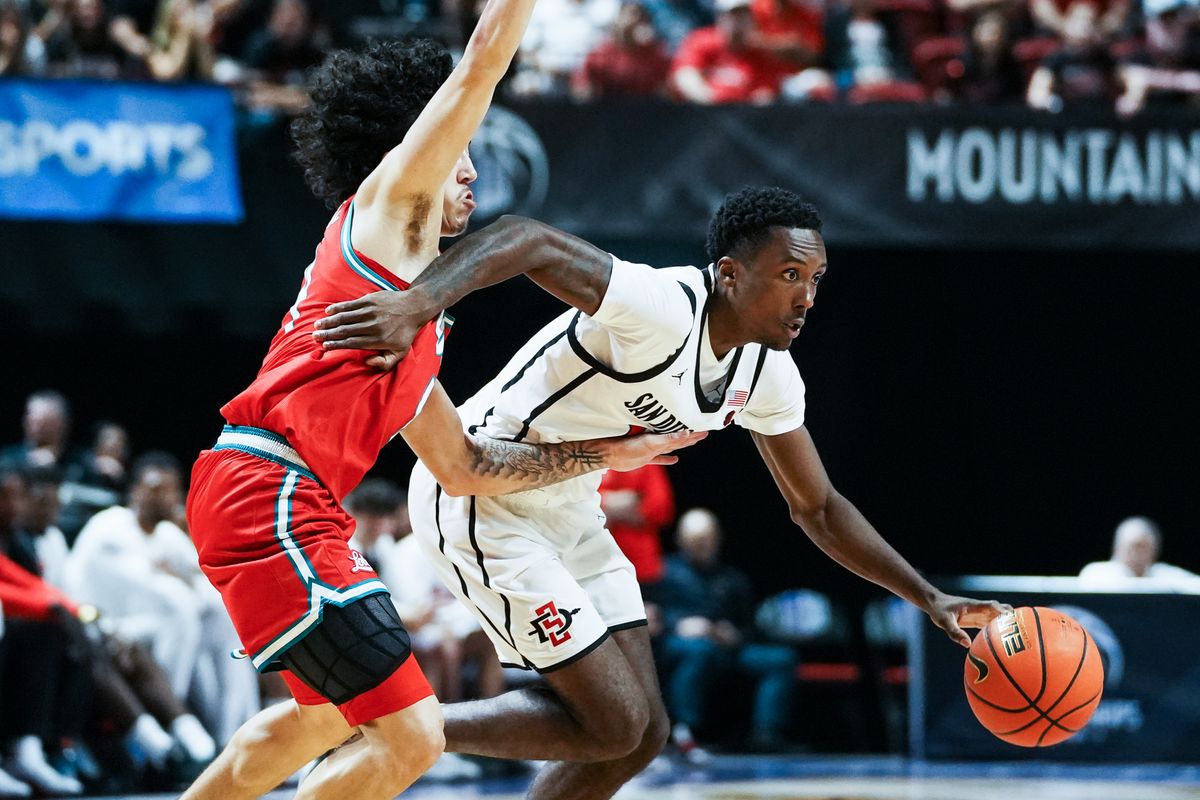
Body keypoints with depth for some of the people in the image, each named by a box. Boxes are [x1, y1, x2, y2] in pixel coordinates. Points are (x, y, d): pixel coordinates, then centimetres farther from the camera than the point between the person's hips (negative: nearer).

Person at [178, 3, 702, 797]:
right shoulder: (389, 201, 3)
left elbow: (463, 465, 31)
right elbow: (481, 67, -1)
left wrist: (604, 454, 32)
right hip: (271, 497, -10)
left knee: (330, 716, 31)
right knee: (409, 736, -13)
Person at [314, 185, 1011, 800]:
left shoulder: (769, 376, -1)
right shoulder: (662, 310, -29)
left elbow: (818, 509, 12)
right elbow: (528, 240, -40)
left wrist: (932, 600, 5)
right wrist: (416, 305, -57)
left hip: (568, 513, 9)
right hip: (479, 499, -9)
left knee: (641, 733, 7)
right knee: (613, 725, -11)